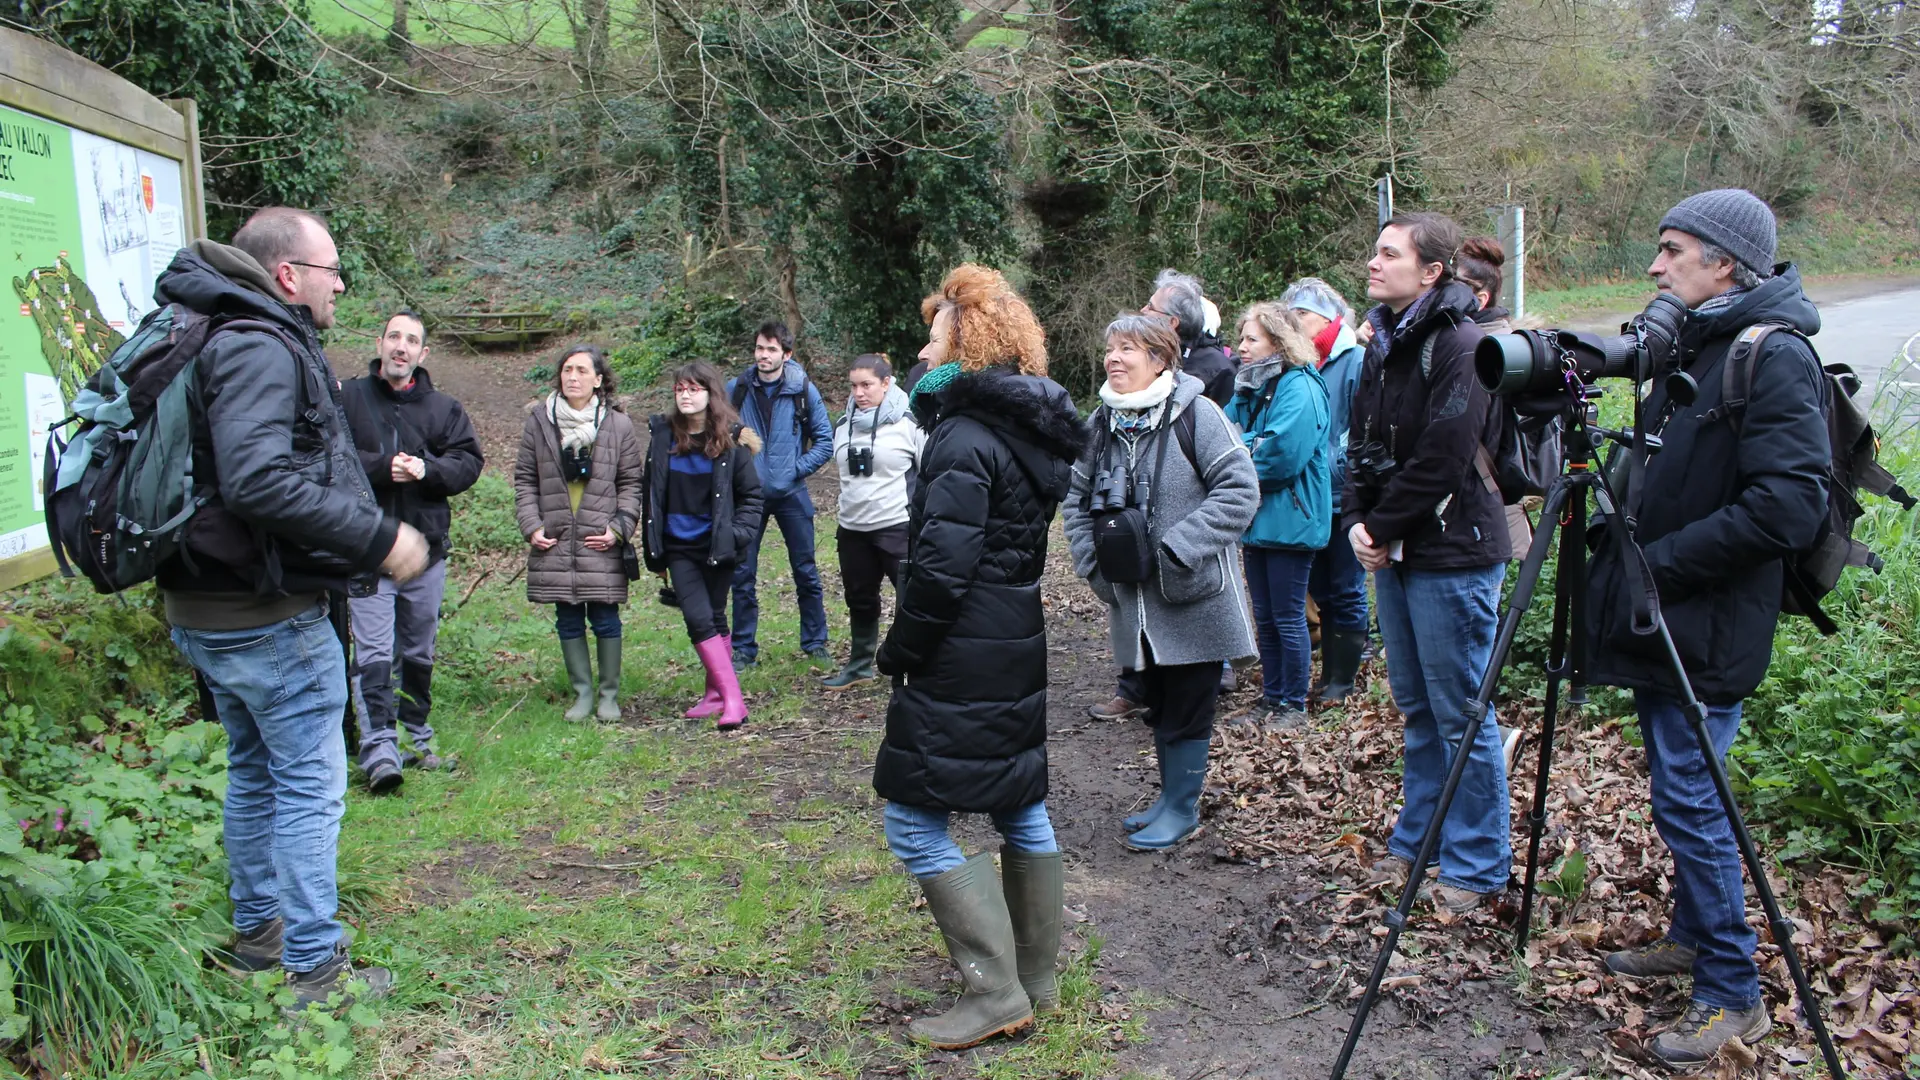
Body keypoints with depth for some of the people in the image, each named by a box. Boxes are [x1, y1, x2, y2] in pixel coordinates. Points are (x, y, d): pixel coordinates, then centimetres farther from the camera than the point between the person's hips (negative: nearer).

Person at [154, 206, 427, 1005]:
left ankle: (257, 930, 36)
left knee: (255, 772, 22)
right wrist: (379, 540, -27)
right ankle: (316, 971, 9)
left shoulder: (240, 341, 13)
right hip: (270, 617, -10)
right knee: (311, 786, 0)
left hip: (206, 608, 10)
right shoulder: (261, 349, -19)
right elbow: (259, 481, -32)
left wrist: (370, 530, 12)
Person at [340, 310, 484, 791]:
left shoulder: (443, 408, 9)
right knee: (374, 652, -10)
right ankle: (379, 746, -11)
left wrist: (427, 470, -15)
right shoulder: (347, 398, 1)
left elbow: (469, 461, 2)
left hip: (427, 547, 3)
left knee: (420, 652, 14)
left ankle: (417, 737, 26)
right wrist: (381, 467, -20)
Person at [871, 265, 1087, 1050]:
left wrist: (897, 651, -10)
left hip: (961, 659, -10)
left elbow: (941, 567, -23)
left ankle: (995, 992, 1)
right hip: (1019, 648, 10)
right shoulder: (1030, 433, 11)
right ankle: (1037, 981, 28)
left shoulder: (965, 441, -18)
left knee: (915, 823, -1)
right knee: (1021, 810, 16)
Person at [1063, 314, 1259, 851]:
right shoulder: (1101, 423, 7)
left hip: (1193, 599, -6)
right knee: (1156, 703, 18)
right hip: (1133, 600, 6)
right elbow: (1078, 499, 14)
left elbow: (1239, 490, -18)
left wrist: (1177, 548, -21)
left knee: (1187, 706, 4)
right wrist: (1092, 562, 2)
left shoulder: (1195, 413, -13)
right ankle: (1172, 796, 33)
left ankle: (1182, 807, 19)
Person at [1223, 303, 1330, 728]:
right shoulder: (1248, 389, 14)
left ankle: (1294, 704, 12)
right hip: (1257, 520, 9)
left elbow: (1281, 454, -24)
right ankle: (1271, 697, 25)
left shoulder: (1300, 388, -14)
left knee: (1288, 617, 1)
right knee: (1264, 617, 15)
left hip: (1290, 521, -8)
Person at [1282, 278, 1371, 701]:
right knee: (1322, 591, 14)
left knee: (1346, 591, 4)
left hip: (1343, 497, -6)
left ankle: (1343, 680, 15)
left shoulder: (1356, 361, -9)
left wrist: (1333, 462, -19)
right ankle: (1329, 674, 25)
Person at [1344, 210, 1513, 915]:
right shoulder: (1385, 345, 12)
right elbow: (1363, 444, 14)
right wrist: (1357, 521, -1)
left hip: (1452, 557, -8)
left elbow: (1440, 461, -20)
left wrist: (1382, 530, -12)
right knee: (1416, 709, 18)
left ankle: (1478, 866, 13)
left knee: (1460, 716, 0)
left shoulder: (1461, 346, -15)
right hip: (1395, 556, 9)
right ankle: (1417, 841, 31)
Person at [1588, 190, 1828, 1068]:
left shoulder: (1773, 359, -16)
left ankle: (1733, 997, 10)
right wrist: (1621, 521, 5)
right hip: (1662, 619, 9)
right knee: (1681, 796, 19)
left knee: (1689, 803, -3)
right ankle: (1694, 937, 35)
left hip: (1706, 630, -9)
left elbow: (1790, 506, -24)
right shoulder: (1689, 349, 12)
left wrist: (1662, 558, -19)